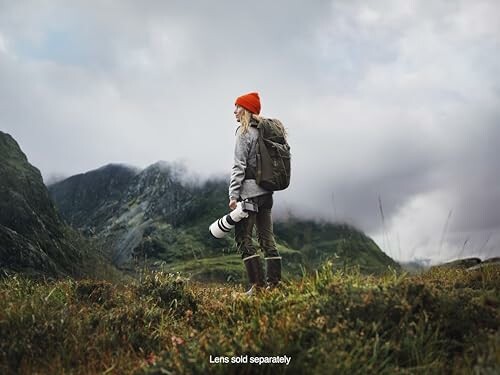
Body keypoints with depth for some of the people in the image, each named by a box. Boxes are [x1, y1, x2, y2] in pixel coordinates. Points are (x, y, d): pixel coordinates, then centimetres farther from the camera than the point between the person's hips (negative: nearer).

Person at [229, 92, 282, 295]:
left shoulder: (244, 132, -8)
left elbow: (239, 166, -14)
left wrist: (233, 195, -14)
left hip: (249, 192, -8)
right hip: (266, 192, 8)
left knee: (243, 237, -3)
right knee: (267, 237, 9)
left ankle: (257, 282, -7)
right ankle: (274, 282, 10)